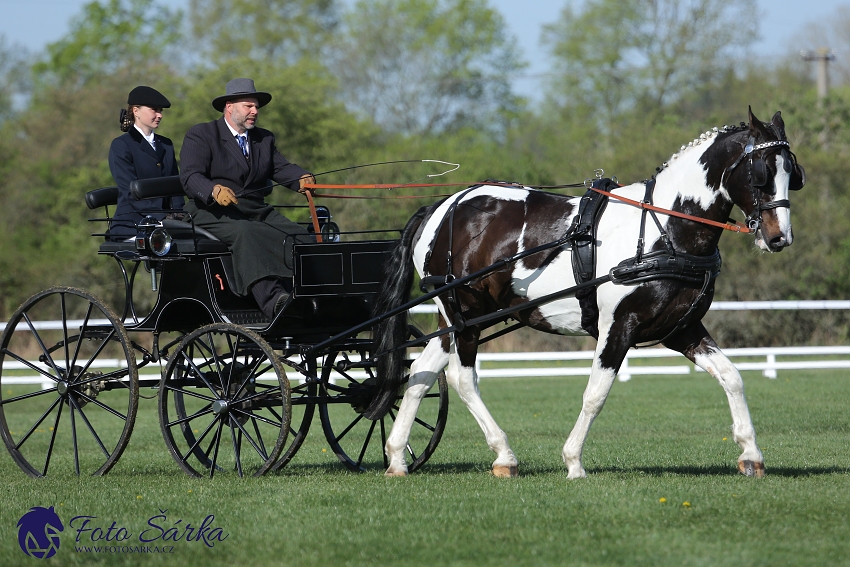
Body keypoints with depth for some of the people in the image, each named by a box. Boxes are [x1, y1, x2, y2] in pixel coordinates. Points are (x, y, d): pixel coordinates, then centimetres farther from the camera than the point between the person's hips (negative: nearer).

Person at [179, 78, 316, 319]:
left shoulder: (264, 139, 22)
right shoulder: (200, 135, 3)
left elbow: (281, 168, 6)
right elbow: (190, 177, -12)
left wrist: (302, 179, -19)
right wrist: (214, 190, -35)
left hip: (257, 211, 6)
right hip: (213, 212, -6)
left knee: (299, 236, -21)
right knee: (246, 233, -37)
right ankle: (273, 301, -53)